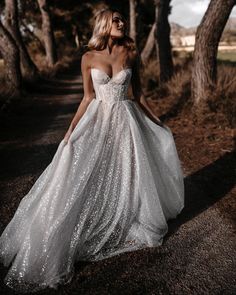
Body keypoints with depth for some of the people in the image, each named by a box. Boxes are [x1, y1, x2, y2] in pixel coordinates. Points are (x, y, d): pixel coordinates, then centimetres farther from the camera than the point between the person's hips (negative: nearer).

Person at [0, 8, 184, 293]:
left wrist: (156, 121, 12)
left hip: (125, 121, 1)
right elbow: (88, 97, 1)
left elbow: (138, 93, 9)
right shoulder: (89, 58, 0)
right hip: (97, 121, -1)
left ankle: (131, 226, 34)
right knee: (86, 179, 2)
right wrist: (71, 129, -5)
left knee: (128, 176, 9)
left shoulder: (131, 54, 2)